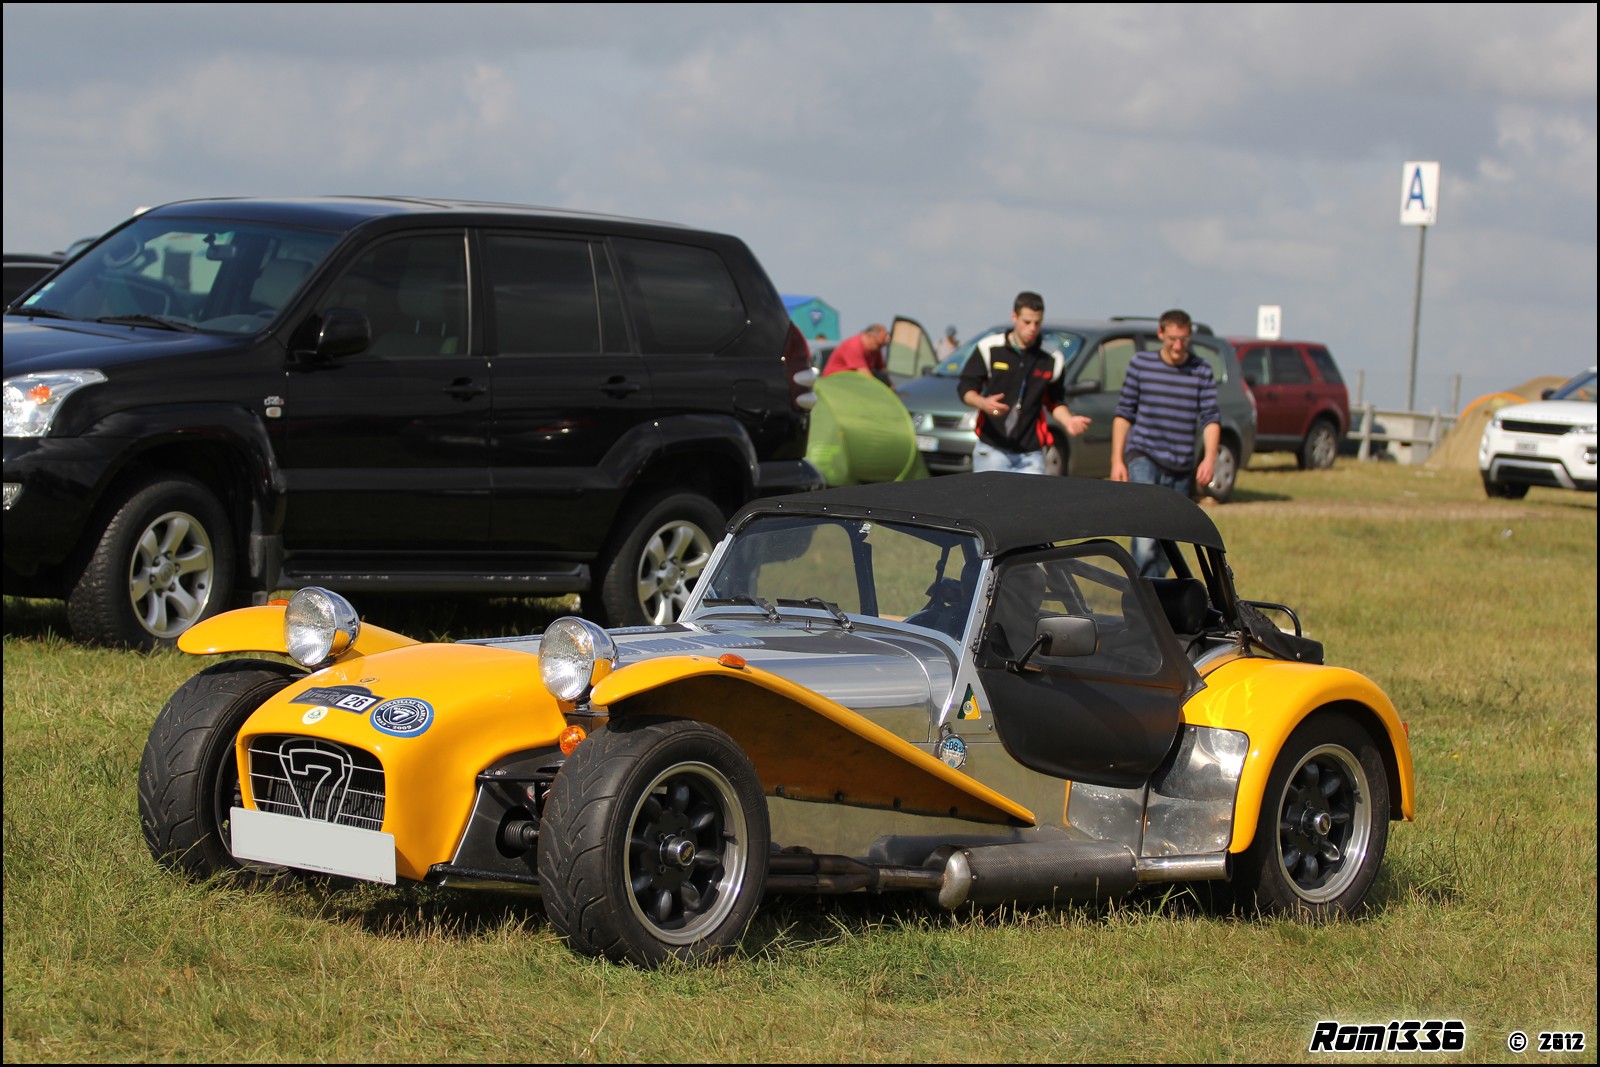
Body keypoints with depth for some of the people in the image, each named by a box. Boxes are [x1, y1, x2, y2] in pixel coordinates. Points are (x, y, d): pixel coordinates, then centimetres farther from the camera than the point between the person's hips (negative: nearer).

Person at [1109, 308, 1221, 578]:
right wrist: (1117, 460, 4)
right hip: (1143, 456, -2)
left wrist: (1210, 457, -14)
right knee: (1146, 536, -19)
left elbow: (1210, 417, 2)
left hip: (1181, 465, 2)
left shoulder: (1202, 371, 4)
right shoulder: (1141, 364, 3)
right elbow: (1124, 413, 8)